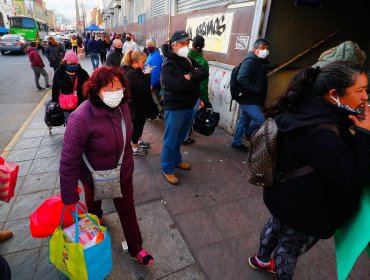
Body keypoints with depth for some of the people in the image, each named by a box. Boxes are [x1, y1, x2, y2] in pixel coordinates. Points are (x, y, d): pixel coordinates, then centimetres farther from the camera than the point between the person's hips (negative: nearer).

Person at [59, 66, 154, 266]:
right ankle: (96, 219, 65)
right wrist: (69, 198, -21)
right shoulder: (81, 118, -33)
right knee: (93, 205, 29)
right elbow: (69, 161, -27)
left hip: (123, 172, 3)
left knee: (127, 210, 16)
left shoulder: (122, 106, -15)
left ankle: (136, 249, 37)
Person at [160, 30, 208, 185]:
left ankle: (176, 160, 42)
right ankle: (167, 169, 21)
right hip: (175, 108, -8)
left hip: (189, 106, 8)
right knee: (171, 140, 5)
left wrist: (191, 76, -20)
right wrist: (195, 80, -13)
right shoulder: (168, 65, -16)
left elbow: (204, 72, -3)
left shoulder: (189, 60, 9)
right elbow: (180, 85, -30)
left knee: (180, 138, 22)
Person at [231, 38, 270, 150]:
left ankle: (237, 142, 28)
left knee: (244, 120, 16)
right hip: (248, 100, -9)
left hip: (252, 100, 10)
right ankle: (249, 133, 16)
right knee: (260, 120, -11)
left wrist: (262, 99, 8)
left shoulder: (261, 62, 15)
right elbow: (241, 78, -26)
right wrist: (255, 90, -25)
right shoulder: (250, 61, -14)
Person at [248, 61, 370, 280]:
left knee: (276, 225, 31)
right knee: (291, 248, 18)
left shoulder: (304, 110, -7)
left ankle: (261, 259, 59)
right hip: (305, 209, -9)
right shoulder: (320, 132, -36)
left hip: (287, 196, 9)